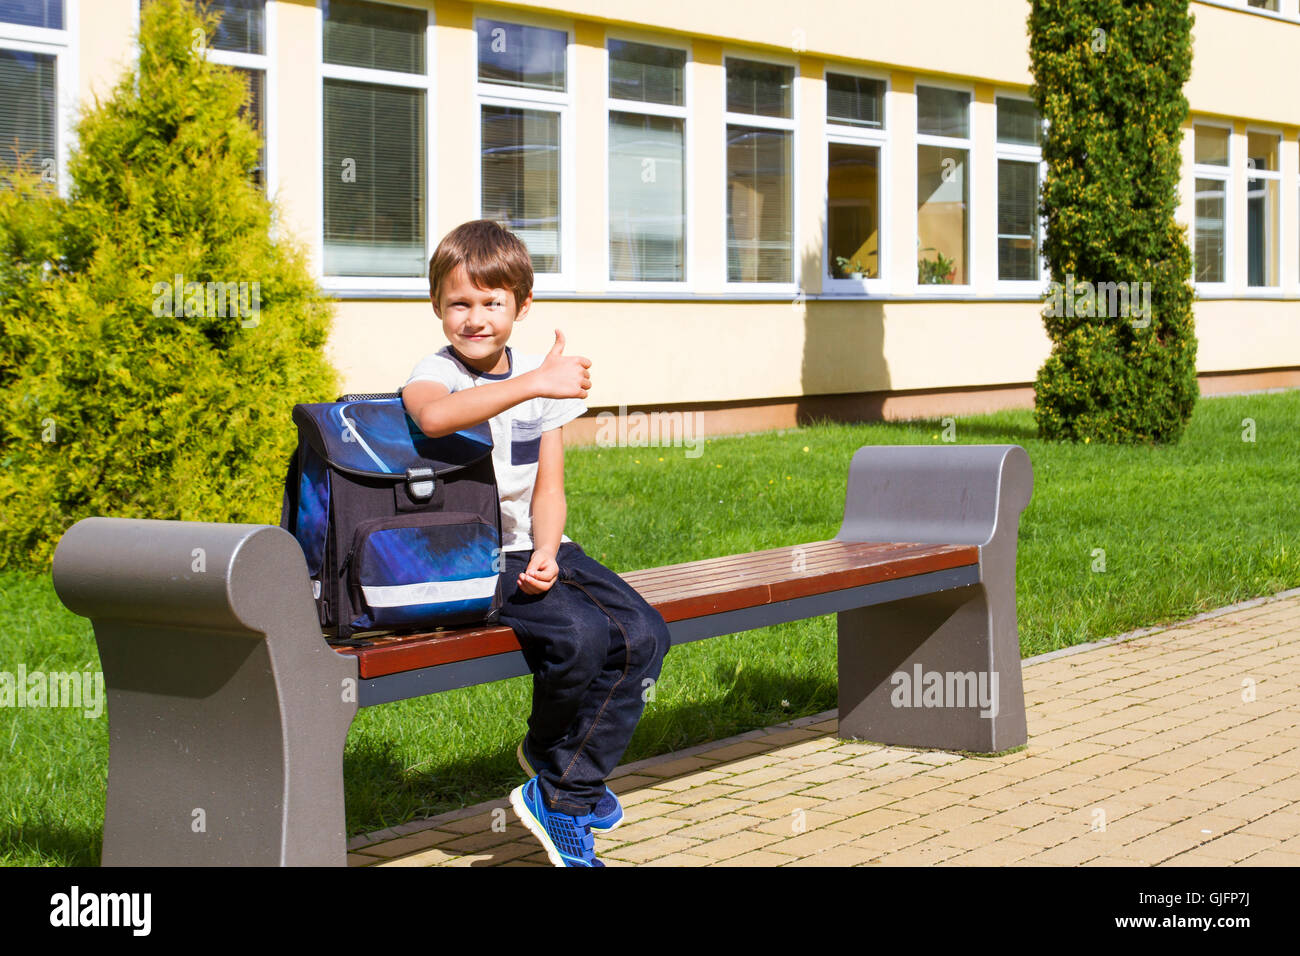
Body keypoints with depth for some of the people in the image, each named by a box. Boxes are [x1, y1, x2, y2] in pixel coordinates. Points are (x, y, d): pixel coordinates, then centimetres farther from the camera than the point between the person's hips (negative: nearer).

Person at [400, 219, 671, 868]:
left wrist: (546, 555, -12)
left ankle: (565, 797, -5)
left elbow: (548, 488, 8)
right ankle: (548, 750, 4)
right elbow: (434, 415, -35)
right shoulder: (434, 373, -7)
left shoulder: (543, 384, 10)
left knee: (642, 635, -15)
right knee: (581, 636, -28)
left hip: (535, 548, 6)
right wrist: (534, 383, -42)